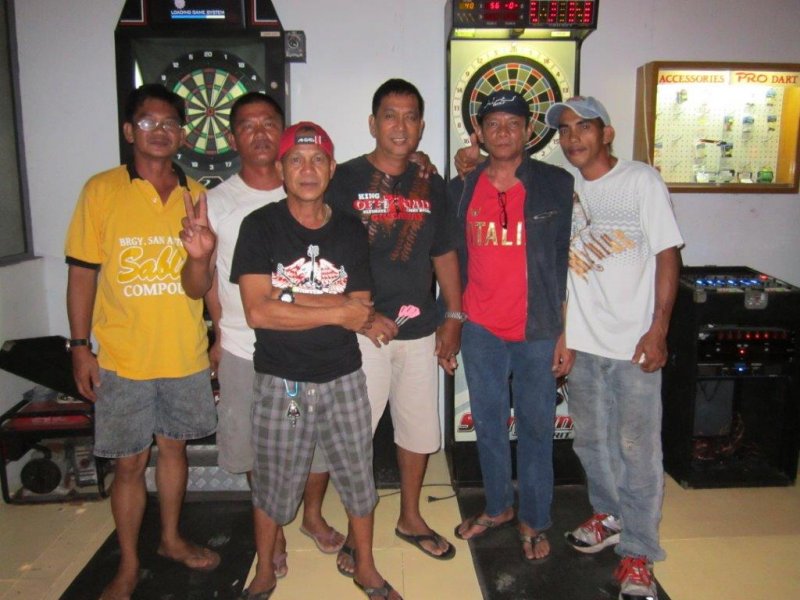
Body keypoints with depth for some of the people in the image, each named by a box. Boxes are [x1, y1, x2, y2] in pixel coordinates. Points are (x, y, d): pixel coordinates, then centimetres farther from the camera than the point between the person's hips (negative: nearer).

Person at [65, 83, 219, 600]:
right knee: (130, 461, 8)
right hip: (123, 358, -2)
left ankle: (172, 538, 39)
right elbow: (82, 272, -1)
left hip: (187, 354, 3)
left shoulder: (197, 194, 3)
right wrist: (80, 346, -4)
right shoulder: (101, 190, -3)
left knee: (174, 446, 18)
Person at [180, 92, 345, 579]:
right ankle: (272, 530, 38)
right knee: (256, 448, 13)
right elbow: (201, 287, 1)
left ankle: (314, 515, 40)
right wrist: (198, 255, -18)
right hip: (243, 351, 0)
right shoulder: (217, 202, -2)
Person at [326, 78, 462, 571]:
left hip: (421, 330, 5)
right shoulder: (345, 180, -5)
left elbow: (444, 254, 13)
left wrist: (454, 316, 7)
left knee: (420, 428, 15)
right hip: (364, 331, -4)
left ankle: (411, 518, 36)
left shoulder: (431, 185, 9)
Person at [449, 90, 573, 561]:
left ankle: (534, 521, 28)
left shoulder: (557, 185, -2)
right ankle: (497, 508, 35)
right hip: (480, 329, 3)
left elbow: (569, 264, -1)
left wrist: (566, 332, -4)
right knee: (489, 424, 15)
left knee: (536, 427, 8)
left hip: (538, 330, -2)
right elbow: (452, 261, 11)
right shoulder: (461, 190, 5)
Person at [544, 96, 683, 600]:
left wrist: (658, 330, -11)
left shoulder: (642, 181, -4)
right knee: (591, 438, 16)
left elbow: (667, 255, -6)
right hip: (580, 339, 4)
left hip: (634, 342, -4)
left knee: (638, 446, 2)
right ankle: (609, 515, 38)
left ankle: (638, 552, 16)